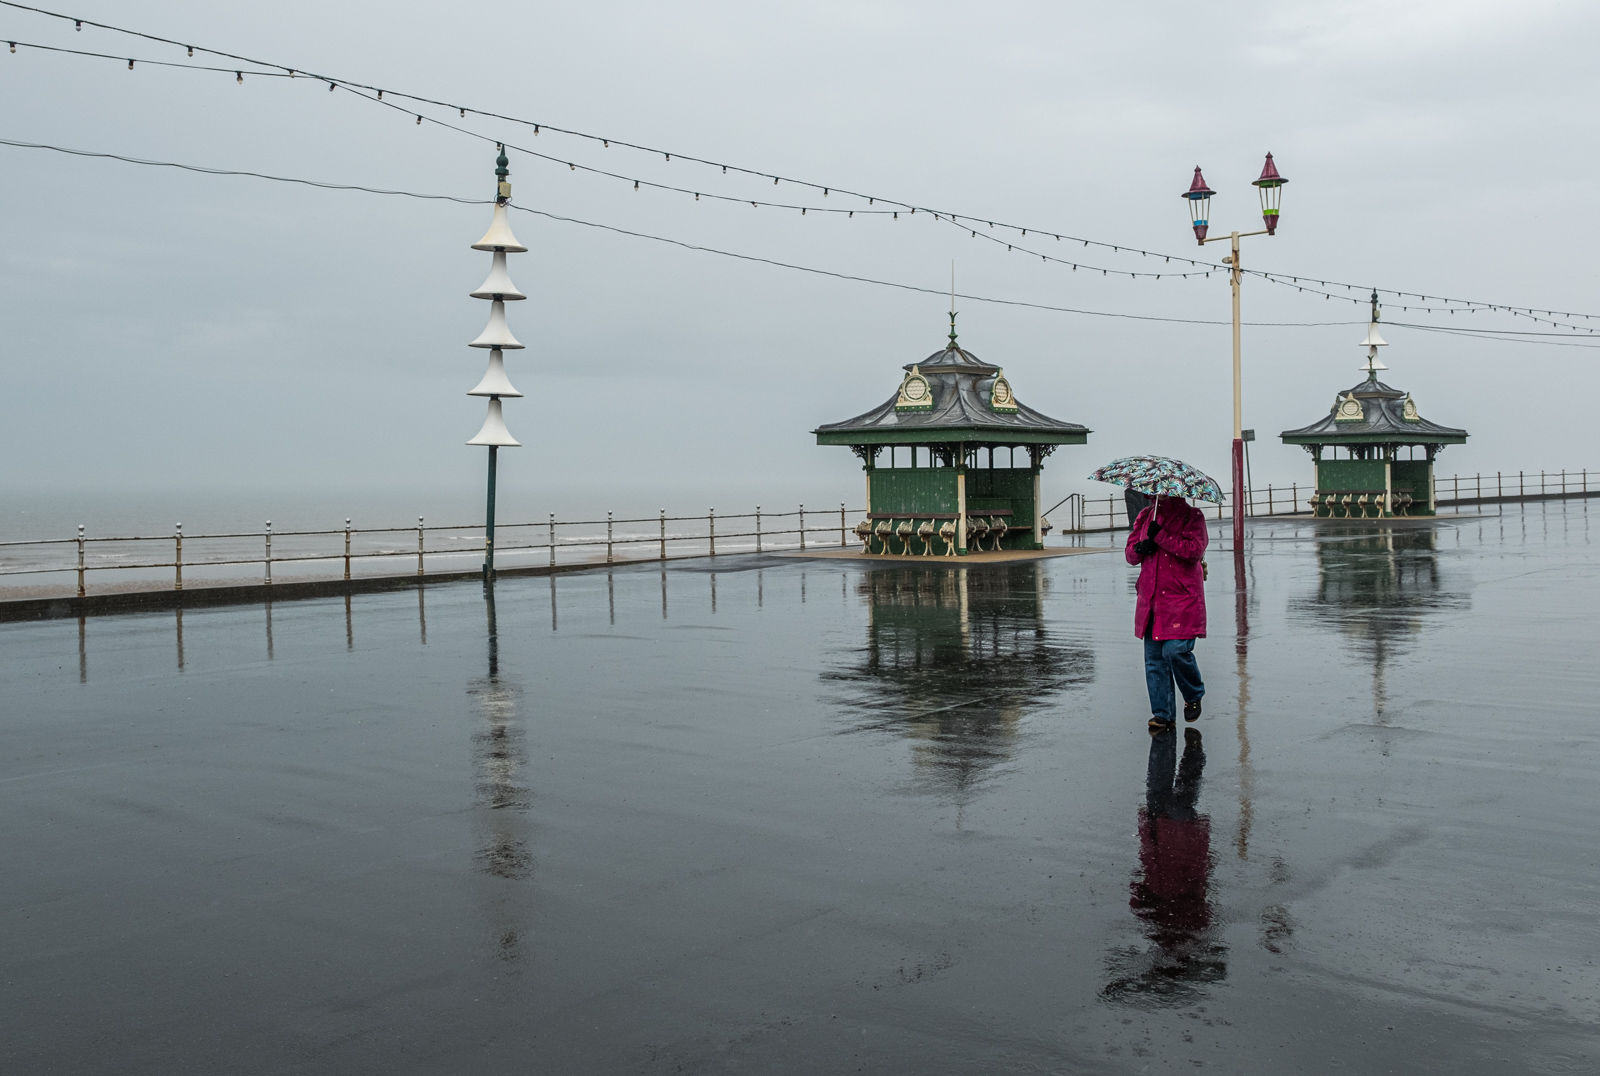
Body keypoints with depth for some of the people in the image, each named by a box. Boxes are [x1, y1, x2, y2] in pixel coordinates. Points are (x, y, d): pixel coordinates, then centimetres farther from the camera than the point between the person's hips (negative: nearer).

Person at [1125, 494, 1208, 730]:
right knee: (1154, 657, 3)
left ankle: (1194, 696, 14)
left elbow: (1194, 550, -17)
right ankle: (1163, 714, 11)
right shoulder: (1146, 516, 14)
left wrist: (1159, 535, -18)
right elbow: (1130, 553, 16)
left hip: (1182, 600, -5)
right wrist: (1140, 548, -8)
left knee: (1176, 650, -14)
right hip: (1151, 600, 5)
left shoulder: (1192, 516, -2)